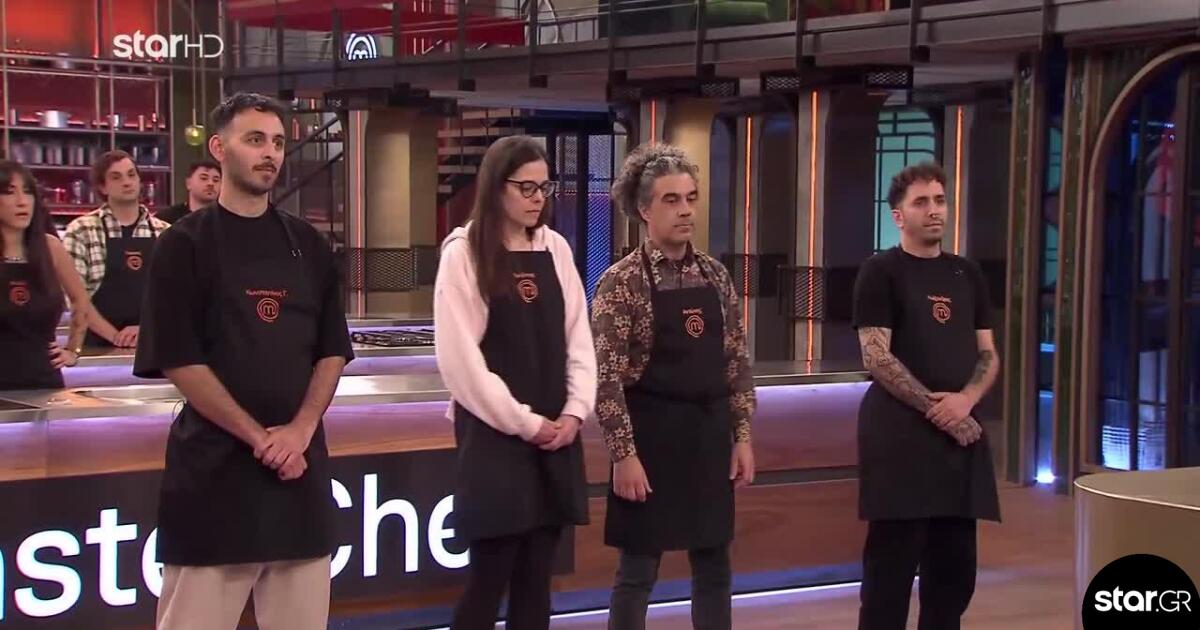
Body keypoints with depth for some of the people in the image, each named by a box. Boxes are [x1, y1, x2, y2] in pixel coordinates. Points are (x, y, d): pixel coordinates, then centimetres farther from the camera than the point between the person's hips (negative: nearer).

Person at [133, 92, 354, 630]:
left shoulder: (308, 245, 11)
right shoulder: (185, 244, -3)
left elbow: (332, 351, 9)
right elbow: (178, 362, -9)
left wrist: (299, 430, -7)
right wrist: (258, 437, -13)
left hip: (300, 461, 4)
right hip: (214, 461, -4)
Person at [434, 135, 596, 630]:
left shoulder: (555, 248, 9)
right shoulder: (463, 254, -6)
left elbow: (578, 337, 10)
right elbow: (460, 358, -11)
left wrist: (575, 411, -4)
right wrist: (523, 422, -12)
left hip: (555, 432, 5)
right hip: (495, 433, -5)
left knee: (536, 576, 7)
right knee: (491, 574, -4)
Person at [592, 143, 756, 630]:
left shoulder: (715, 275, 7)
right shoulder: (622, 280, -9)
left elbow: (737, 361, 10)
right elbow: (607, 376, -12)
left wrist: (742, 434, 5)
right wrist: (624, 453, -16)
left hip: (710, 432, 5)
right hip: (652, 433, -5)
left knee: (713, 567, 12)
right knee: (638, 570, 3)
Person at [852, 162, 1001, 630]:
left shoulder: (968, 275, 14)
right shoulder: (881, 272, -3)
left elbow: (988, 355, 12)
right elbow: (877, 359, -11)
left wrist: (965, 401, -8)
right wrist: (935, 408, -15)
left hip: (959, 432, 6)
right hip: (899, 433, -6)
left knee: (955, 562, 9)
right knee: (892, 561, -4)